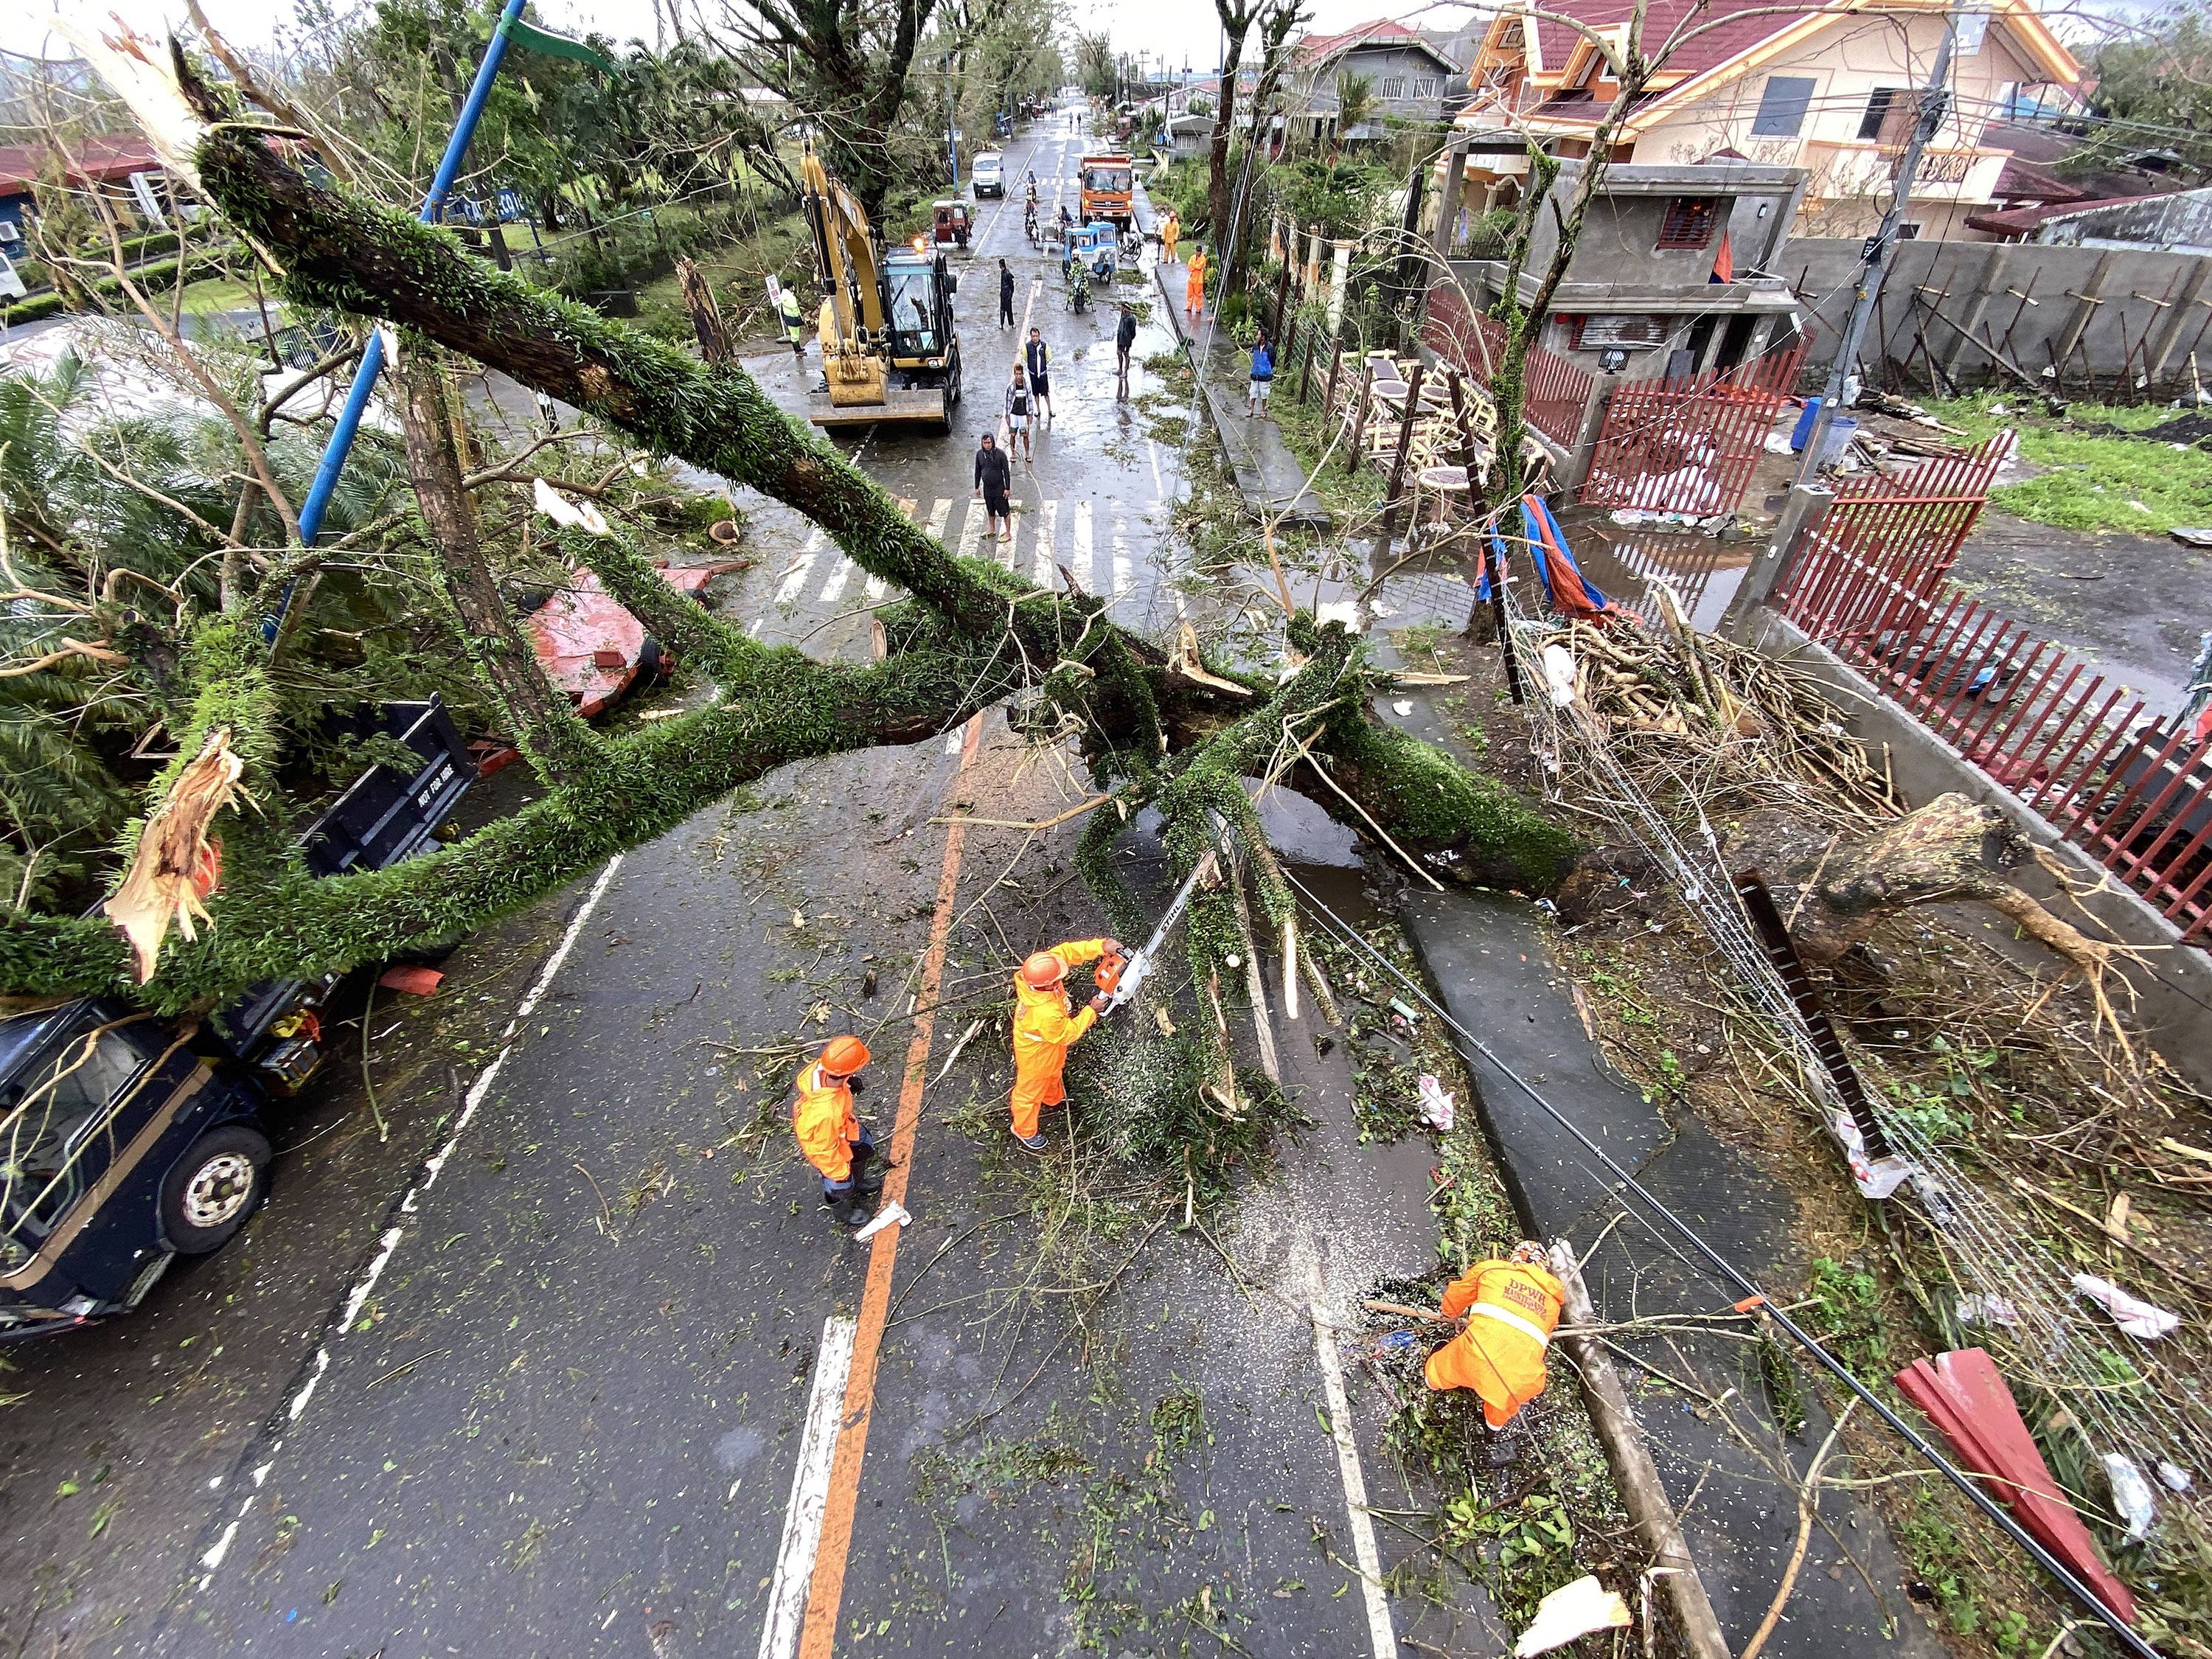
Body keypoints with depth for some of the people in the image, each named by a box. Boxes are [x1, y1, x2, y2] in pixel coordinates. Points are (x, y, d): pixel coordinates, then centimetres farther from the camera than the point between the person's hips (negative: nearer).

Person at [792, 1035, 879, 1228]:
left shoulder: (818, 1067, -33)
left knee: (863, 1145, 31)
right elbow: (824, 1150, -30)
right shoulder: (825, 1113, -49)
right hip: (825, 1143, -6)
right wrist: (839, 1172, -14)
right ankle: (843, 1212, 57)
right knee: (841, 1184, 24)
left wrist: (849, 1082, 6)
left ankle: (859, 1183, 61)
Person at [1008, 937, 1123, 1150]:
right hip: (1036, 1055, -7)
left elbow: (1066, 951, -22)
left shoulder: (1039, 970, -33)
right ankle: (1024, 1131, 51)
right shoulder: (1046, 1014, -48)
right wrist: (1091, 1011, -19)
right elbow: (1067, 1033, -28)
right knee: (1031, 1092, 23)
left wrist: (1101, 946, -32)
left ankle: (1054, 1098, 69)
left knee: (1053, 1074, 37)